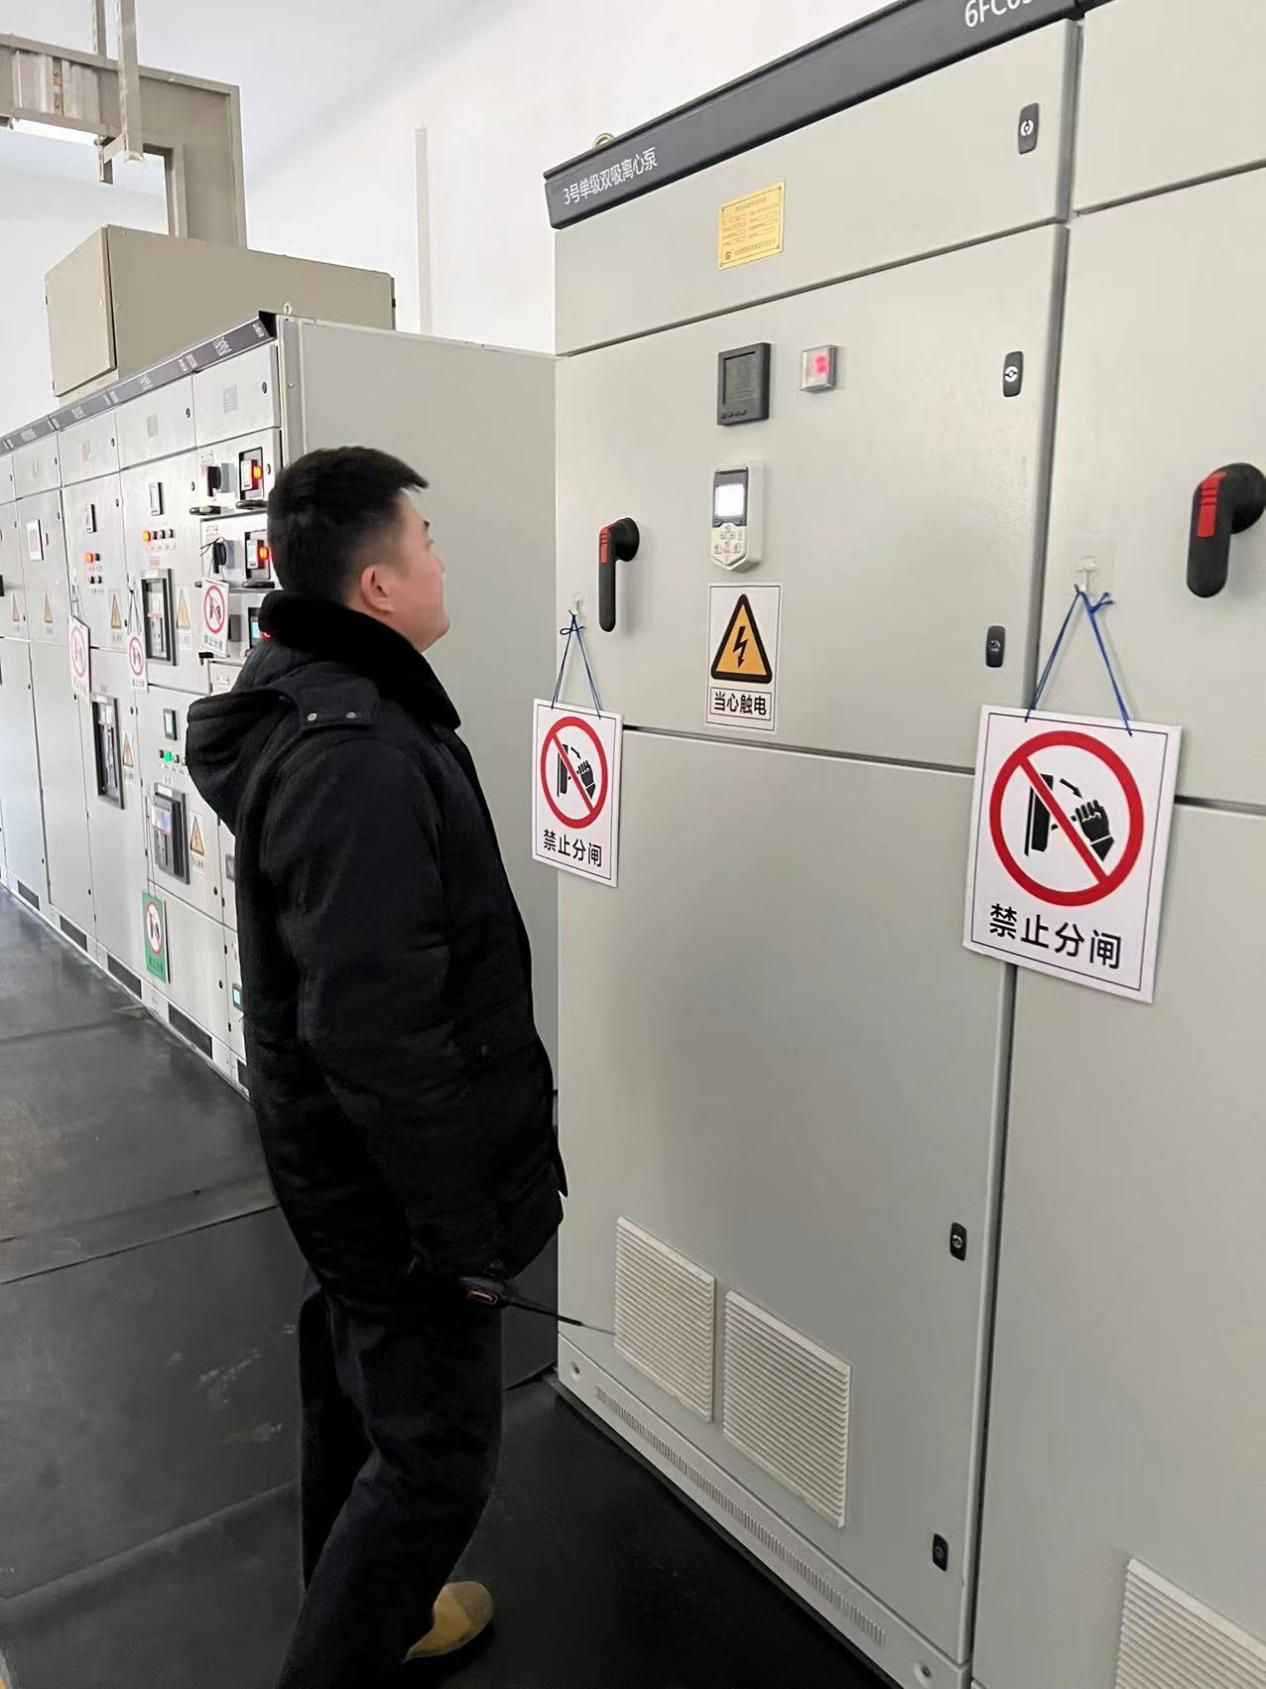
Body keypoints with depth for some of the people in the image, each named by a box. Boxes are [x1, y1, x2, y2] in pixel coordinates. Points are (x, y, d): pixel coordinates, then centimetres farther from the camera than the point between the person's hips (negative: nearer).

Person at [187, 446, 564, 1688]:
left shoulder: (310, 710, 5)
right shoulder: (360, 758, -28)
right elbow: (380, 1031, -31)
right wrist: (476, 1212, -20)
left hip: (336, 1159, 10)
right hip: (390, 1176, -10)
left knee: (355, 1390, 26)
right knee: (437, 1449, 7)